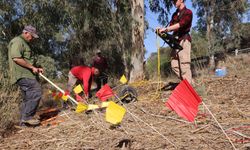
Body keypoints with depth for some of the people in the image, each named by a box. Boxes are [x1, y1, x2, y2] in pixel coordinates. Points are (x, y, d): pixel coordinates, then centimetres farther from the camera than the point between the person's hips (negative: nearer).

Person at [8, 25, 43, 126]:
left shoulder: (24, 43, 26)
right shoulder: (18, 41, -8)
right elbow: (16, 58, -21)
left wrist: (35, 69, 20)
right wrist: (32, 67, -16)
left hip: (25, 75, 11)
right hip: (22, 75, -11)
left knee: (28, 98, 10)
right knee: (36, 91, -19)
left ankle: (24, 121, 15)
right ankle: (27, 117, -15)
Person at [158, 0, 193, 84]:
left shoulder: (188, 12, -1)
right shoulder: (175, 14, 22)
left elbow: (180, 24, -16)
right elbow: (171, 26, 11)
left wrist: (166, 29, -21)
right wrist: (163, 30, -9)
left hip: (184, 40, -8)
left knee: (184, 65, -14)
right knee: (174, 65, 3)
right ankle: (188, 82, 13)